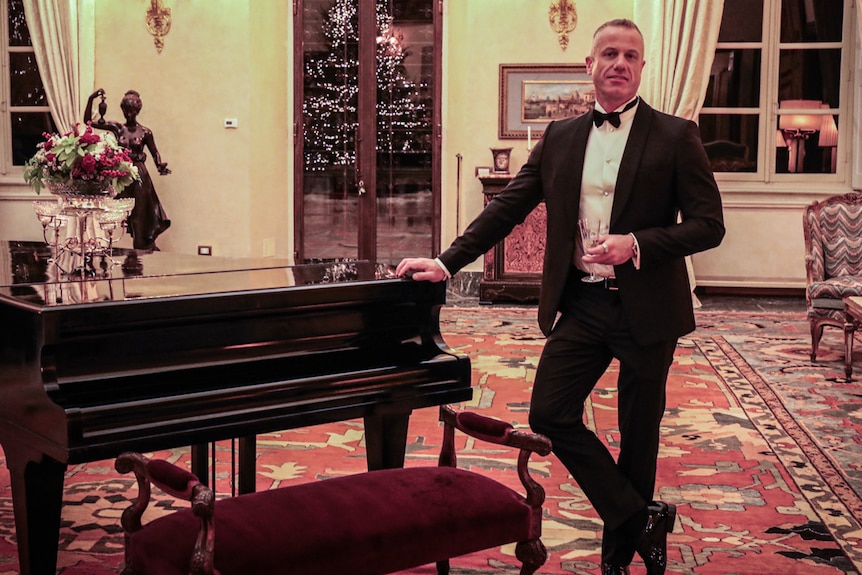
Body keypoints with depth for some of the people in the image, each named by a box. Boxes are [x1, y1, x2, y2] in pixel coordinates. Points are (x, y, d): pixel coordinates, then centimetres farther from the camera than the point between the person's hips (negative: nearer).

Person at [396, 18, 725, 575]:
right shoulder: (559, 137, 8)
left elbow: (708, 225, -6)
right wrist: (447, 262, 0)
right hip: (580, 304, 3)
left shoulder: (676, 136, -3)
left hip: (646, 308, -3)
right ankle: (643, 518, 9)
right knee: (551, 413, -6)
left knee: (639, 431, 8)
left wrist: (636, 245, -20)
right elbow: (507, 208, 8)